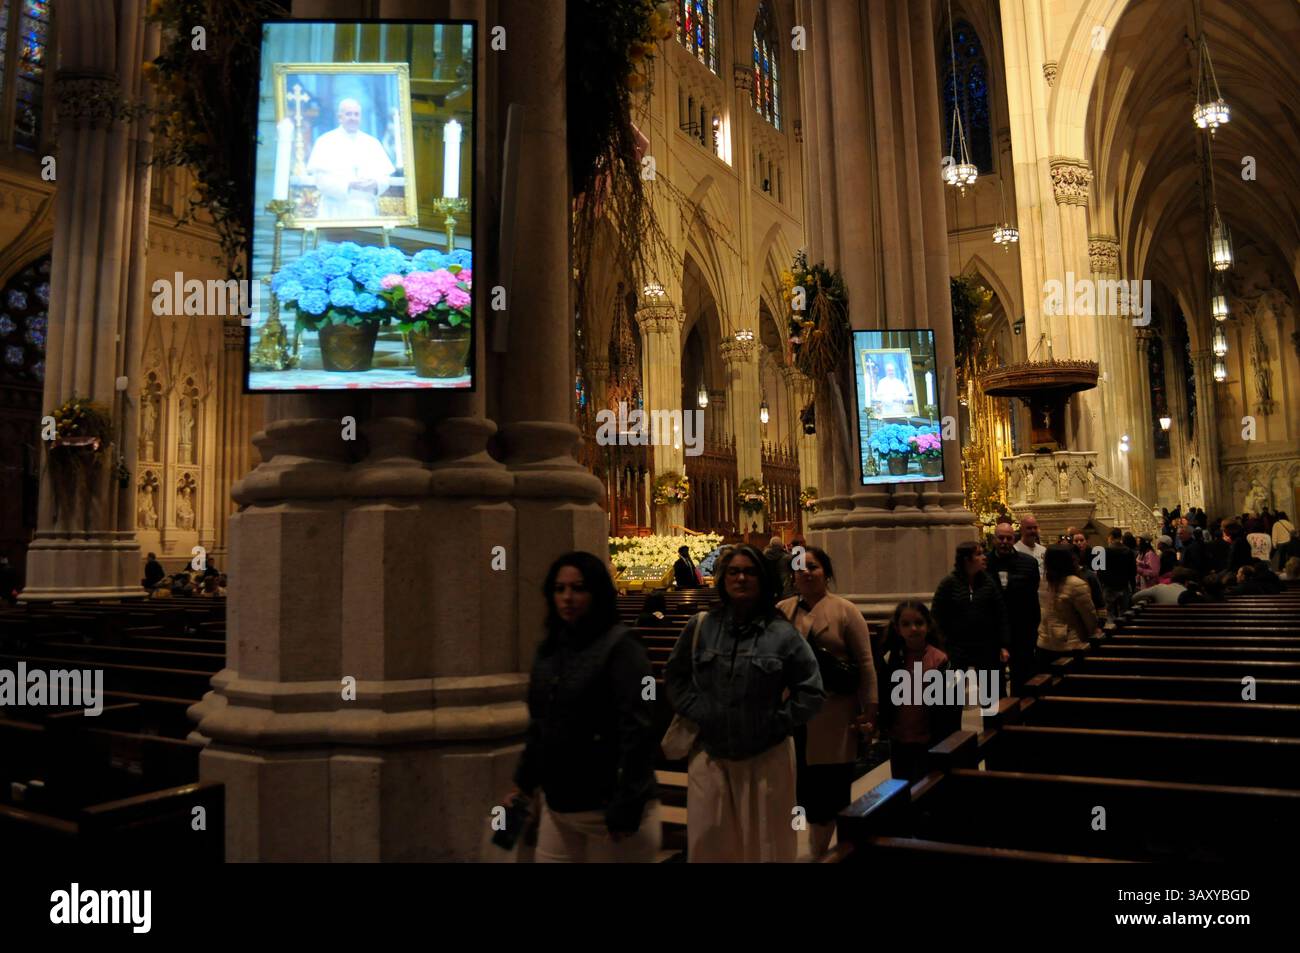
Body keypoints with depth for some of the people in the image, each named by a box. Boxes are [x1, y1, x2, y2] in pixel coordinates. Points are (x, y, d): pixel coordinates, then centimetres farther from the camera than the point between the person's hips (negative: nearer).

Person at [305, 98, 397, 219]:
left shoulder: (372, 143, 15)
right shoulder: (325, 142, 5)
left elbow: (385, 177, 9)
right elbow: (321, 179, -6)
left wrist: (376, 184, -14)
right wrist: (348, 185, -21)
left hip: (367, 212, 3)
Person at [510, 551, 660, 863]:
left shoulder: (620, 647, -14)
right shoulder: (549, 649, 8)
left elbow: (637, 731, -18)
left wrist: (626, 808, -19)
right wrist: (524, 783, 14)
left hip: (608, 809, -6)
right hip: (557, 807, 6)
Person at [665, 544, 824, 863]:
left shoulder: (782, 633, -6)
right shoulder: (700, 627, 1)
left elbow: (812, 691, -1)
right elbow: (674, 674, 13)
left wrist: (778, 721, -6)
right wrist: (695, 712, 1)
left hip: (766, 756, -2)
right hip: (710, 754, 2)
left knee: (764, 843, 13)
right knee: (708, 843, 11)